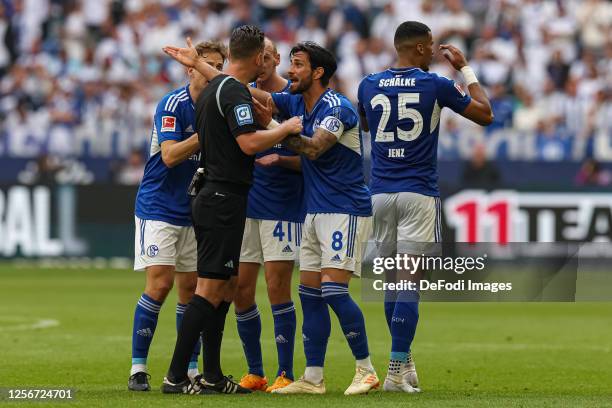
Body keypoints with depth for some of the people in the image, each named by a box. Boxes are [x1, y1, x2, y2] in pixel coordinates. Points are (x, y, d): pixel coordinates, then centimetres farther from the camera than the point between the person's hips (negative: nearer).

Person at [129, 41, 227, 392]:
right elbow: (170, 155, -22)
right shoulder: (173, 105, -13)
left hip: (193, 214, 6)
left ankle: (191, 369, 11)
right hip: (159, 208, -6)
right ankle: (138, 368, -8)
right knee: (160, 284, -13)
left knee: (191, 288, 6)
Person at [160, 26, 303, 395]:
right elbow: (250, 142, -24)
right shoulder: (234, 92, -15)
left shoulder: (214, 87, 15)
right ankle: (176, 376, -11)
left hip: (211, 195, 10)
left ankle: (212, 376, 14)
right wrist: (287, 128, -10)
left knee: (227, 285, 13)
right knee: (211, 288, -9)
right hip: (225, 197, -10)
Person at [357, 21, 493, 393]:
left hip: (381, 194, 4)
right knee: (410, 283, -7)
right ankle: (396, 372, -13)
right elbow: (485, 114, 6)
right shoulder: (436, 86, -5)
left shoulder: (370, 86, 5)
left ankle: (404, 364, 21)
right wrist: (465, 69, 15)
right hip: (418, 195, -4)